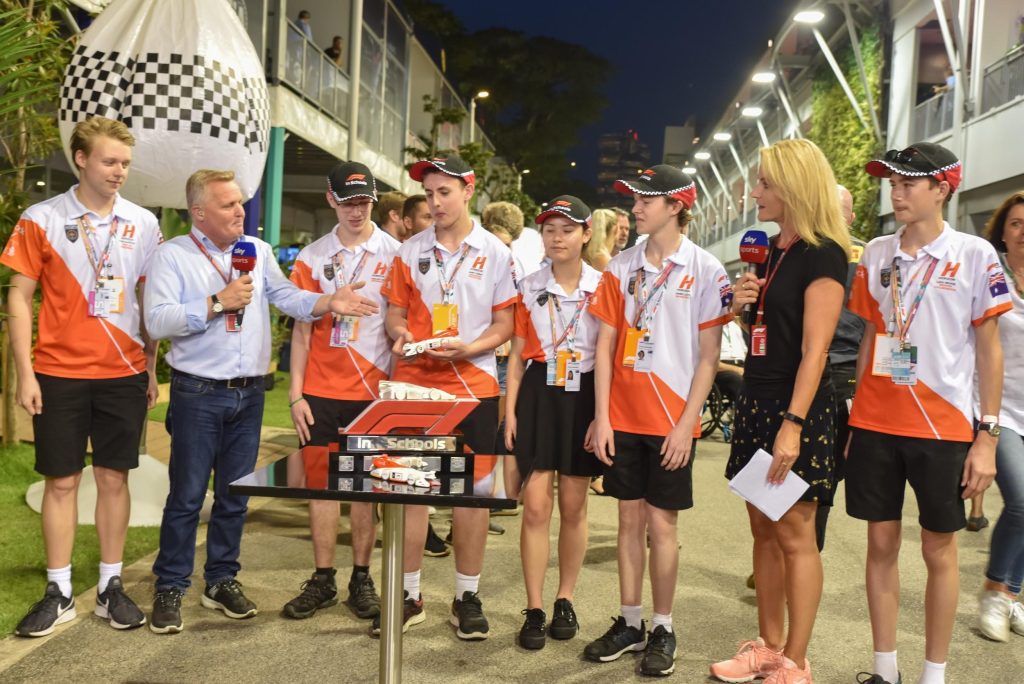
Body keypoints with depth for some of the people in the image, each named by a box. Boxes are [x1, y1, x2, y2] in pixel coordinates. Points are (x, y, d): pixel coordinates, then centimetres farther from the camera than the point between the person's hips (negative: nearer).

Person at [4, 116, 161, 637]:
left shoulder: (143, 223, 4)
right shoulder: (42, 219, -3)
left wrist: (153, 369, 6)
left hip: (124, 373, 2)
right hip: (59, 373, -2)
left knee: (114, 477, 8)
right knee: (61, 480, 7)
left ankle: (110, 586, 19)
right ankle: (59, 592, 19)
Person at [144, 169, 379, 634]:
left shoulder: (258, 251, 11)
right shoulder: (172, 255, -4)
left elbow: (289, 298, 3)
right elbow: (157, 321, -15)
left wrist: (329, 303, -14)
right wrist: (219, 302, -17)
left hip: (249, 393, 4)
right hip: (198, 393, -4)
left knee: (235, 494, 12)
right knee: (186, 496, 2)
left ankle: (221, 580, 26)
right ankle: (170, 587, 16)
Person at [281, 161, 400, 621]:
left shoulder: (394, 253, 1)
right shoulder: (313, 256, 6)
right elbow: (302, 330, 6)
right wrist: (295, 394, 1)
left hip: (373, 389, -1)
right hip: (321, 390, 2)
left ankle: (361, 578, 18)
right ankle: (322, 580, 18)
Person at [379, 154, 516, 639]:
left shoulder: (495, 252, 2)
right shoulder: (410, 251, 7)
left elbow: (504, 324, 1)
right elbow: (396, 311, 11)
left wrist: (467, 348, -16)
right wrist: (399, 334, -12)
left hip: (473, 384, -1)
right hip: (414, 384, 2)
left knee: (474, 489, 5)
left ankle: (467, 597, 19)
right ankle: (409, 594, 19)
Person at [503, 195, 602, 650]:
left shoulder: (603, 286, 0)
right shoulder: (529, 288, 6)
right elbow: (516, 355, 8)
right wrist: (510, 411, 0)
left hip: (584, 396, -1)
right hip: (538, 395, 1)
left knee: (573, 506, 8)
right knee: (535, 505, -3)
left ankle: (565, 600, 25)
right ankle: (534, 610, 8)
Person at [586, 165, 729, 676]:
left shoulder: (705, 270, -5)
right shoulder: (621, 267, 5)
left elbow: (708, 357, -6)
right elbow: (605, 346, 5)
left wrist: (685, 425, -11)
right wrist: (601, 418, -1)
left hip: (671, 420, -3)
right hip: (623, 417, 3)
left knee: (661, 523, 4)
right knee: (630, 518, 11)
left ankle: (662, 630, 20)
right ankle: (629, 623, 24)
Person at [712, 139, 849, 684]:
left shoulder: (822, 255, -11)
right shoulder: (772, 250, 13)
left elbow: (814, 350, -18)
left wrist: (793, 424, -23)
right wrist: (742, 303, 1)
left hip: (796, 408, -8)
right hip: (755, 400, 8)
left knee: (794, 535, 0)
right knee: (763, 531, 13)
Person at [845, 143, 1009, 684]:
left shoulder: (973, 254, -3)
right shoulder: (876, 253, 6)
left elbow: (989, 350, -2)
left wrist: (986, 438, -6)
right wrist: (853, 422, 9)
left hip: (940, 426, -3)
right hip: (875, 424, 3)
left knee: (939, 548, 8)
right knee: (881, 543, 9)